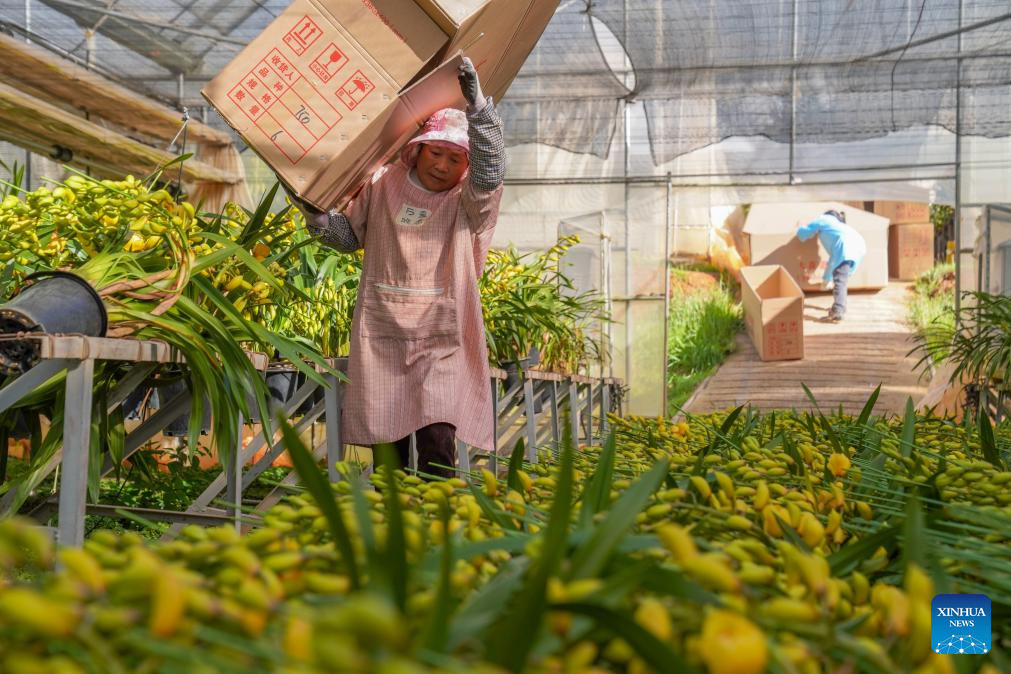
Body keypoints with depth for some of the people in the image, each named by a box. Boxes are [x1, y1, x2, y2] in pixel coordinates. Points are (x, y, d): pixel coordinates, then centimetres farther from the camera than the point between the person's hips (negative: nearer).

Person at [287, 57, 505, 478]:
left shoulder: (470, 201, 0)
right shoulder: (384, 185, 9)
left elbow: (491, 171, -21)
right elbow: (348, 235, 19)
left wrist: (476, 103, -32)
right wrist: (313, 210, 1)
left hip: (442, 341, -3)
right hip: (381, 335, 3)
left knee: (437, 441, -13)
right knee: (386, 442, 4)